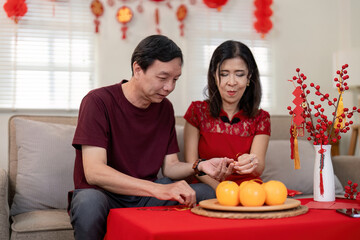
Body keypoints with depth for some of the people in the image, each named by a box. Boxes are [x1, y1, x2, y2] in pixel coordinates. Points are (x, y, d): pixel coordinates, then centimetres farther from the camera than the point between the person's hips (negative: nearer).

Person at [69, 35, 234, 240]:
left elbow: (170, 166, 7)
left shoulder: (165, 108, 5)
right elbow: (94, 172, -25)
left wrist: (199, 167, -16)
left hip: (145, 196, 5)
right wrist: (158, 189, -34)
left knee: (205, 193, -14)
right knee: (89, 204, -38)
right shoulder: (98, 102, -15)